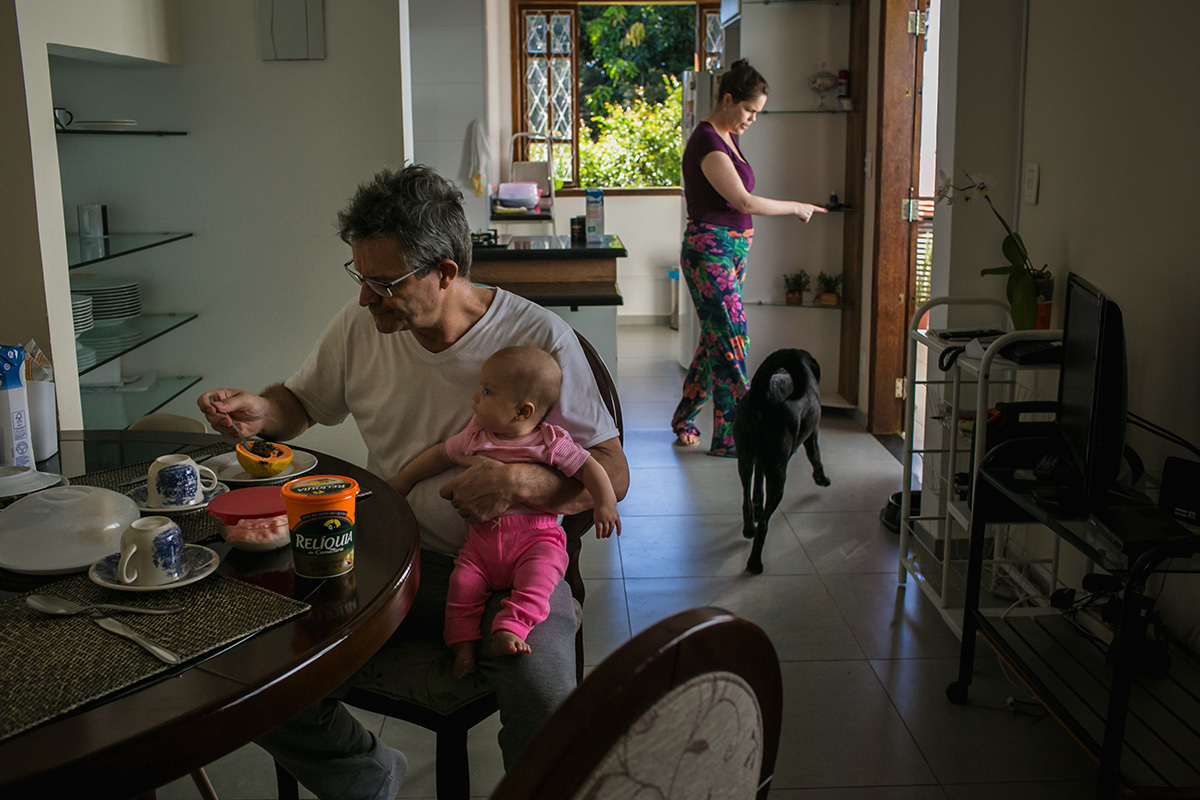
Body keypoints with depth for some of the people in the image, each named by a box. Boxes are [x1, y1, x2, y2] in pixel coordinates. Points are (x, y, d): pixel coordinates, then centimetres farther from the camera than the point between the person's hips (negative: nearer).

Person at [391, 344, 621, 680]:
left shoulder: (551, 443, -7)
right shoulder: (475, 436, 5)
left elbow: (588, 466, -2)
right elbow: (441, 454, 19)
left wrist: (605, 505, -12)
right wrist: (403, 480, 23)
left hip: (537, 535, -4)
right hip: (483, 536, 4)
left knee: (537, 577, -30)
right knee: (463, 581, -15)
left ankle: (509, 629, -36)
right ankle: (463, 644, -7)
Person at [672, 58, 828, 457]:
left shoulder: (727, 137, 15)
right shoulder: (707, 143, -16)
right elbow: (745, 202, -20)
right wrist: (796, 207, -9)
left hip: (731, 250, 9)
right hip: (709, 250, -9)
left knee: (715, 339, 12)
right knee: (730, 338, -8)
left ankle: (685, 421, 24)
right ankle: (731, 436, -2)